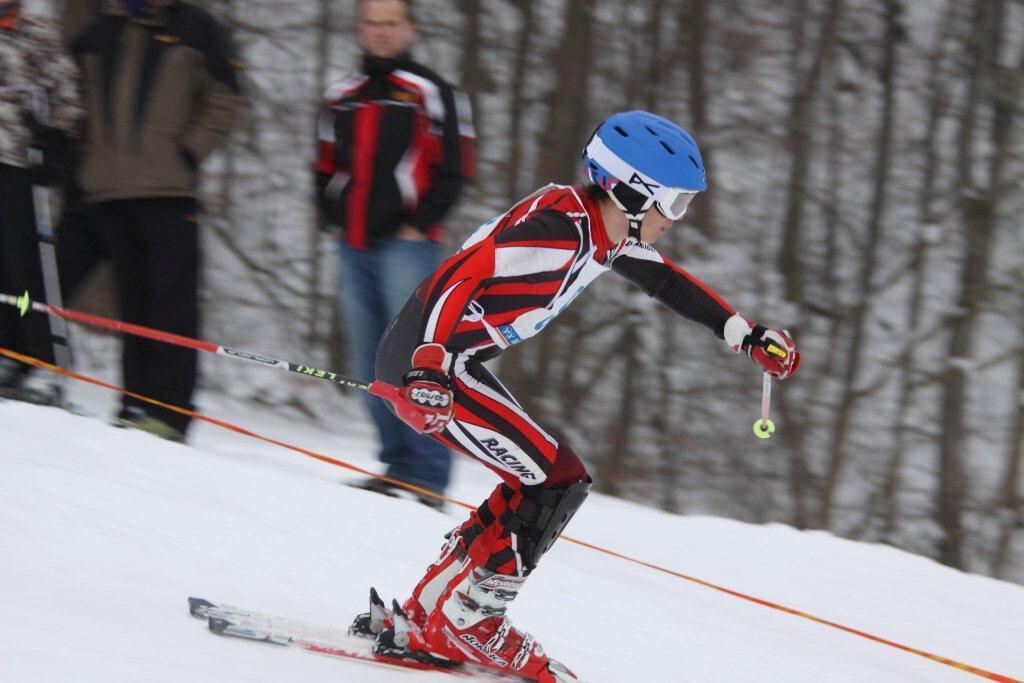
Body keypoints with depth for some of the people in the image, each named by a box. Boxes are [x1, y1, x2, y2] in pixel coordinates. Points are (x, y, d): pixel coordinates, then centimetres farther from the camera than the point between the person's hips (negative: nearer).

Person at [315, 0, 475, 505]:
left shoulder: (431, 93, 1)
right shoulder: (341, 97, 17)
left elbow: (453, 168, -2)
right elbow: (326, 166, 24)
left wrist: (419, 225, -10)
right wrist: (334, 219, 10)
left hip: (406, 244, -6)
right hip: (354, 247, 6)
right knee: (369, 363, 5)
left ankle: (427, 473, -14)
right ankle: (398, 464, 11)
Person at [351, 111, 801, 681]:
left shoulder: (608, 231, 8)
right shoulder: (559, 228, -22)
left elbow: (665, 280, 26)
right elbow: (454, 281, -29)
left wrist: (746, 334, 27)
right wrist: (428, 369, -39)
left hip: (456, 366, 10)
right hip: (425, 365, -10)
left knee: (544, 483, 13)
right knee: (560, 481, -9)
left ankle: (425, 618, 13)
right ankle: (459, 623, -3)